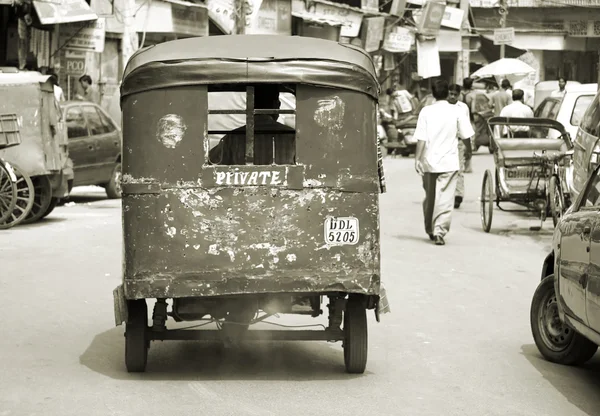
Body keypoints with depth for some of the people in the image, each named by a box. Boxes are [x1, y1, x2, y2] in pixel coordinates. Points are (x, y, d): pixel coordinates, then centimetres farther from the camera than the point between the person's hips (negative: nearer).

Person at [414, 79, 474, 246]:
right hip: (449, 162, -2)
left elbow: (421, 139, -7)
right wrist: (469, 151, 18)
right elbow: (466, 136, 0)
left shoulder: (426, 111, -1)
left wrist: (417, 158, -4)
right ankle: (439, 232, -11)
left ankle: (430, 230, 29)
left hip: (429, 161, 2)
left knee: (429, 197, 16)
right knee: (445, 199, -2)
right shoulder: (456, 111, -4)